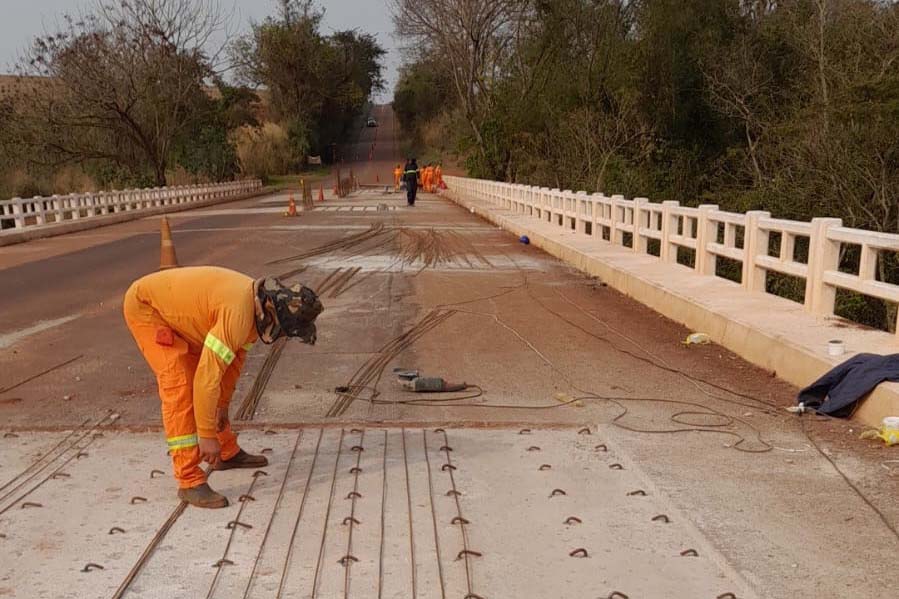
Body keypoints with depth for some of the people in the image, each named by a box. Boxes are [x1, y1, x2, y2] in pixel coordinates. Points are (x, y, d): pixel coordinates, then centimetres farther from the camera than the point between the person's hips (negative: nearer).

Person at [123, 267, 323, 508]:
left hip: (173, 310, 10)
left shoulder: (259, 305, -4)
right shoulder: (238, 314, -35)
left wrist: (222, 404, 15)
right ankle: (189, 481, -14)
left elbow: (234, 356, 10)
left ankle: (228, 453, 30)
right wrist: (207, 434, -26)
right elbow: (208, 376, -34)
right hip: (144, 306, -10)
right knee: (179, 386, -18)